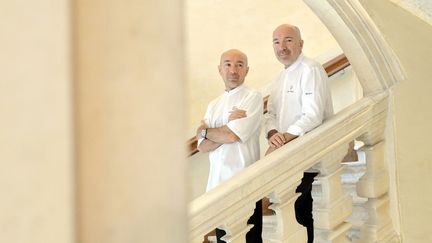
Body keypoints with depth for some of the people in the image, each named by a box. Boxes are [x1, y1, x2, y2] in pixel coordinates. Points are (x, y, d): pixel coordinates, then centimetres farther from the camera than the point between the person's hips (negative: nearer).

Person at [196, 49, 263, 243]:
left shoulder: (253, 98, -3)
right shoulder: (214, 105, 16)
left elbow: (232, 135, -14)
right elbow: (202, 146, 4)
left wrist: (205, 130, 2)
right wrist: (229, 125, -8)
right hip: (217, 182, 6)